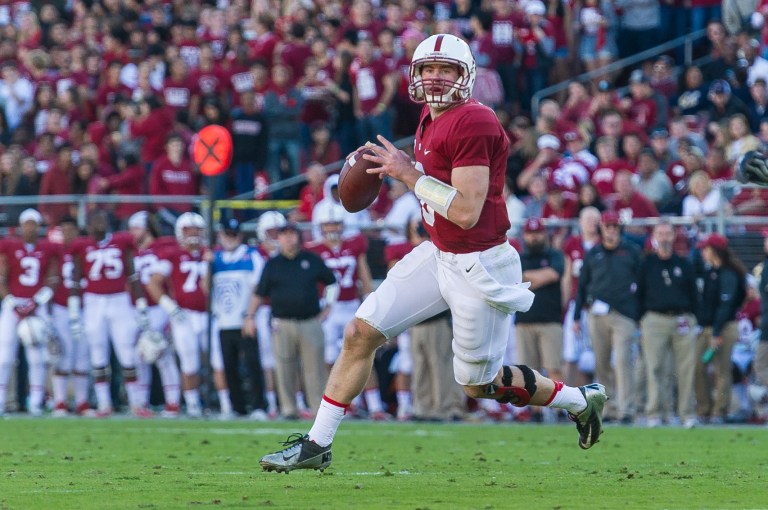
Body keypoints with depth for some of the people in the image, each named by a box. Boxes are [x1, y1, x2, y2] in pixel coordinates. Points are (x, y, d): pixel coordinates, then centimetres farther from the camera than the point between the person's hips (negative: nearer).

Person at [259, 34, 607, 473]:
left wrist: (410, 174, -19)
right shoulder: (432, 119, 7)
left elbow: (466, 211, -25)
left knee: (479, 384, 5)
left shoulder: (473, 123, -22)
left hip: (479, 267, -9)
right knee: (361, 333, 2)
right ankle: (318, 445, 11)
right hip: (440, 255, 9)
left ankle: (581, 401, 27)